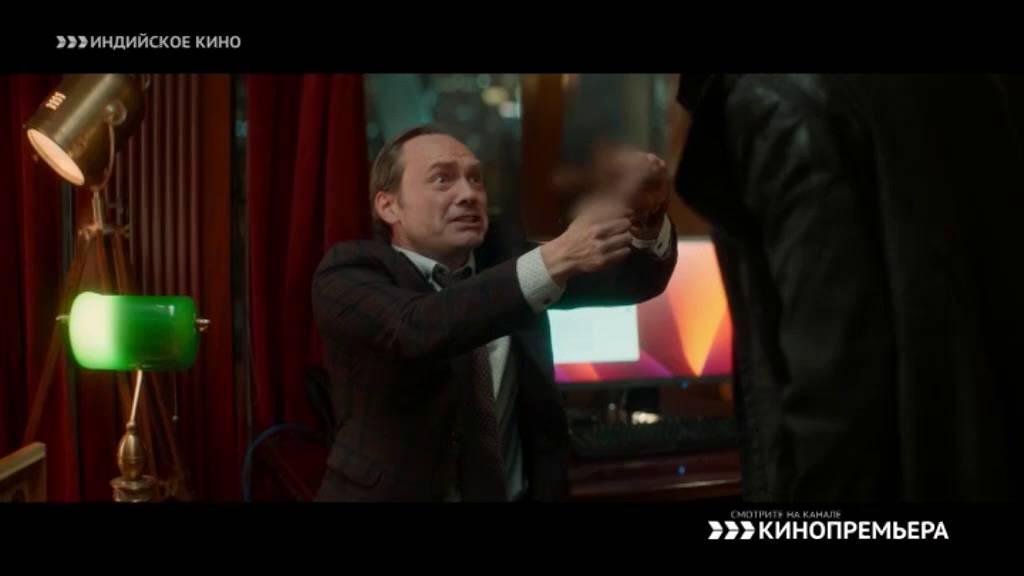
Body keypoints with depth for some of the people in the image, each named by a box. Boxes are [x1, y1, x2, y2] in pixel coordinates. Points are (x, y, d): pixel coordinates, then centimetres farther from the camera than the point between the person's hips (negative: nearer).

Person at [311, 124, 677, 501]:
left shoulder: (501, 252, 4)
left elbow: (634, 280, -1)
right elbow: (420, 328, -29)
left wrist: (648, 215, -21)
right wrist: (558, 255, -35)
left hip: (522, 493, 4)